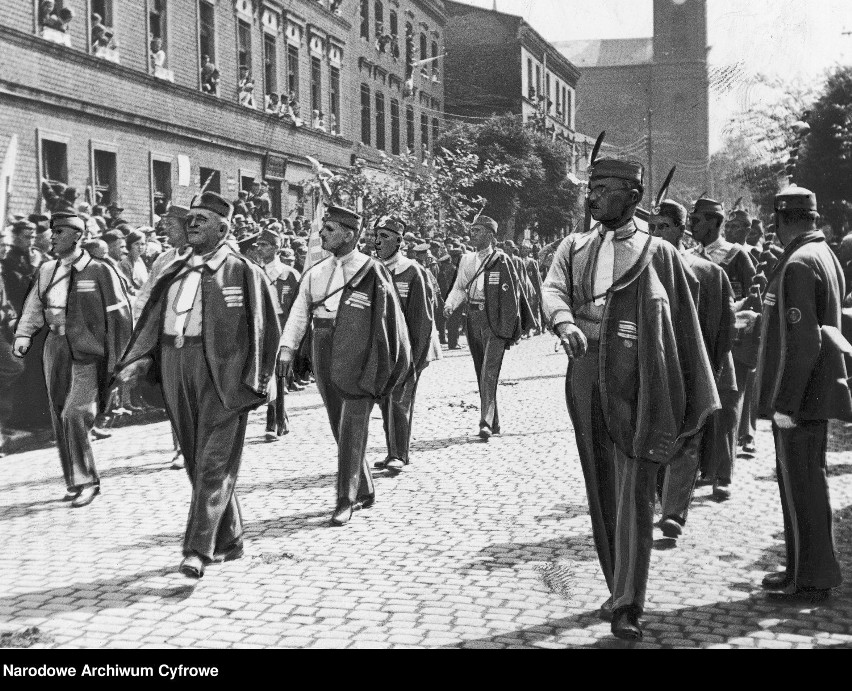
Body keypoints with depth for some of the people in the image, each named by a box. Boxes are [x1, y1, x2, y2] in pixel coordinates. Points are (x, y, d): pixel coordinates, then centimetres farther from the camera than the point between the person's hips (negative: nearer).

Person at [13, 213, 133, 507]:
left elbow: (119, 316, -6)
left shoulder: (99, 271, -8)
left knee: (75, 413, -17)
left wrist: (118, 361, -8)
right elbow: (33, 308, 15)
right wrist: (23, 334, -4)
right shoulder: (46, 271, 8)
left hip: (88, 353, -6)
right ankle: (75, 481, 24)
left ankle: (86, 481, -1)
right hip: (56, 349, 6)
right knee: (60, 418, 10)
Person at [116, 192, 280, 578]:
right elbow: (152, 320, 12)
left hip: (221, 375, -6)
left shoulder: (243, 272, -2)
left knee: (214, 462, -7)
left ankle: (199, 549, -6)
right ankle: (228, 542, 24)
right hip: (176, 372, 6)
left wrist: (252, 383, -11)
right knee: (197, 461, 12)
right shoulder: (173, 273, 15)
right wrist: (140, 358, -5)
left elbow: (264, 330, -5)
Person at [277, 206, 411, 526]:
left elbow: (392, 316, 0)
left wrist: (395, 363, 0)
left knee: (352, 428, -8)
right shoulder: (315, 273, 11)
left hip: (359, 360, -5)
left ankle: (345, 501, -3)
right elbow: (298, 313, 8)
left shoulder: (371, 271, -4)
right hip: (325, 359, 5)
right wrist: (287, 348, -5)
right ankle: (364, 490, 26)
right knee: (339, 427, 11)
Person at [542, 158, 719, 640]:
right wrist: (565, 322, -27)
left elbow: (686, 328, 5)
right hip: (586, 378, 4)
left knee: (635, 496, -7)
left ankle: (628, 608, -3)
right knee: (602, 491, 11)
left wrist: (696, 398, 2)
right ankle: (620, 589, 26)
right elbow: (552, 289, -4)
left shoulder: (658, 254, 4)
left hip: (638, 383, -4)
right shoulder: (575, 246, 13)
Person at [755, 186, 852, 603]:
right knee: (808, 480, 17)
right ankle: (812, 568, 26)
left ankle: (810, 578, 6)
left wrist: (784, 402, -21)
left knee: (799, 484, -2)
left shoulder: (797, 264, -18)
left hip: (798, 395, -10)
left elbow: (799, 340, -23)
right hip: (818, 392, 10)